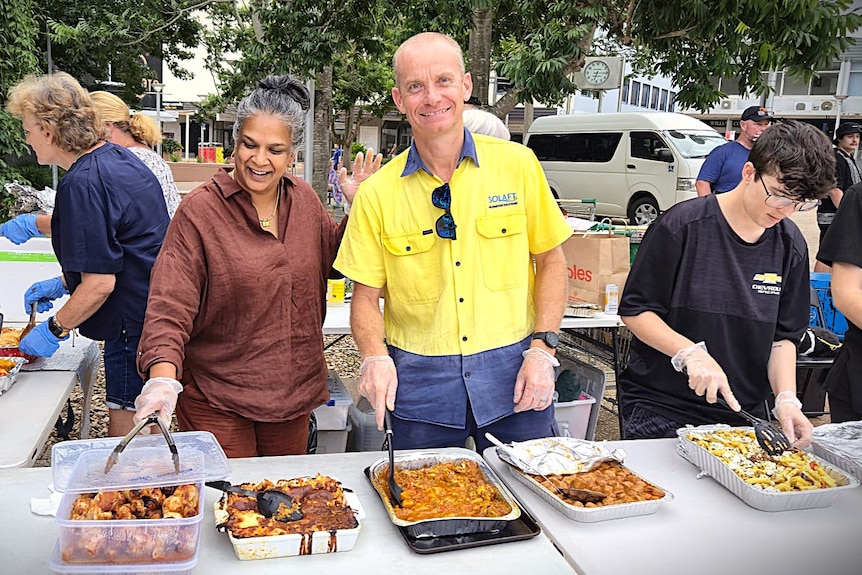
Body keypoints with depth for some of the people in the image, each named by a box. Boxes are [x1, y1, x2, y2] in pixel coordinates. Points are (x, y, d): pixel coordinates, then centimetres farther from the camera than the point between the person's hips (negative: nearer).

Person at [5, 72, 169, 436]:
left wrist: (54, 330, -8)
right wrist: (65, 284, 20)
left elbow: (100, 283, -21)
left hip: (134, 329, -10)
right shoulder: (120, 158, 10)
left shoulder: (83, 184, -19)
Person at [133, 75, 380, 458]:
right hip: (216, 398, -5)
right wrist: (163, 378, -35)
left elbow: (331, 259, 15)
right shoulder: (201, 208, -14)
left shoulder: (303, 198, 1)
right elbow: (170, 305, -19)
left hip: (294, 391, 5)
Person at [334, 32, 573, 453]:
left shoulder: (517, 165, -2)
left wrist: (543, 347, -6)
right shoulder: (377, 194, -3)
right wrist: (375, 357, -17)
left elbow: (550, 260, 4)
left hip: (512, 371, 1)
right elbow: (366, 296, 1)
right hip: (417, 380, 0)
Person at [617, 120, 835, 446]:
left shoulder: (791, 246, 1)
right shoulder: (682, 226, -15)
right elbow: (634, 310, -13)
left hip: (744, 413, 5)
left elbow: (783, 336, 5)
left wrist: (786, 398, -10)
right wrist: (691, 353, -26)